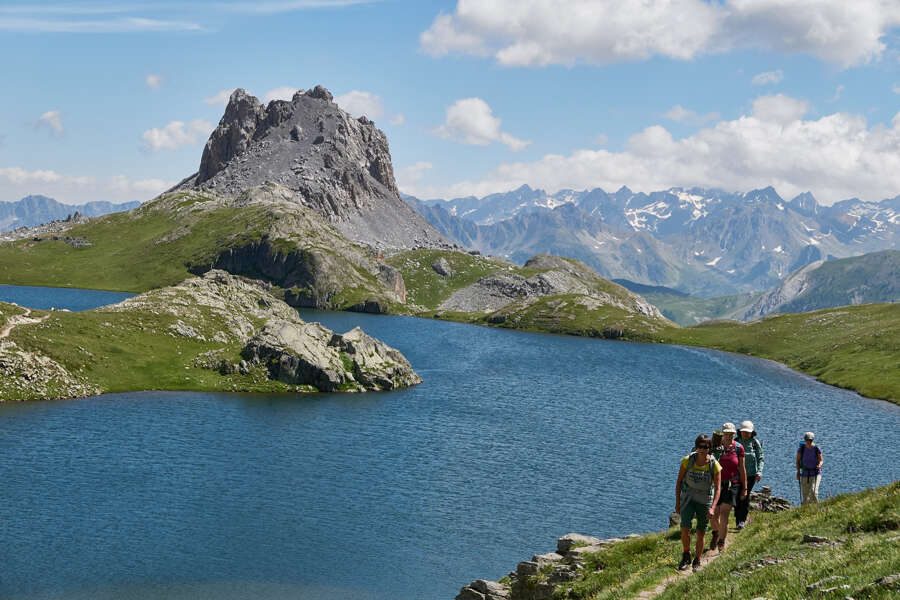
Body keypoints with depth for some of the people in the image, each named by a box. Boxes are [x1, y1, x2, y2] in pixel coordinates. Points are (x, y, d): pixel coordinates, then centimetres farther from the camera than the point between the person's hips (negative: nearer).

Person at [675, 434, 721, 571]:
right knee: (685, 528, -15)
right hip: (688, 498, 0)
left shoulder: (714, 465, -15)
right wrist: (677, 502, -3)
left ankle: (697, 561, 23)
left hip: (705, 500, 0)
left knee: (701, 533, 4)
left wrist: (712, 508, -26)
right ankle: (686, 556, 7)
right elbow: (679, 481, -3)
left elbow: (717, 488, -14)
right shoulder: (688, 460, -13)